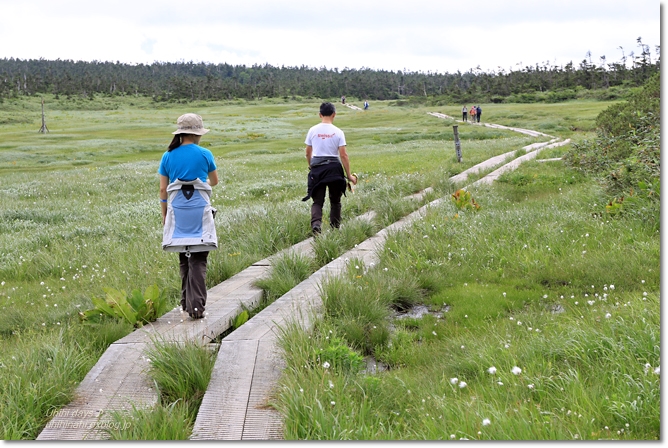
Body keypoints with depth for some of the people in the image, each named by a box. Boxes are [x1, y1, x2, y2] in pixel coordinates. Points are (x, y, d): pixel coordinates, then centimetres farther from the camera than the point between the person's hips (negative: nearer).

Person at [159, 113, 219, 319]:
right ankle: (196, 306, -9)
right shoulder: (205, 154, -2)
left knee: (184, 258, 16)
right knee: (198, 260, -2)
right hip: (200, 210, -3)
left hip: (178, 210, 3)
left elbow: (163, 189, 5)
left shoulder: (168, 156, 3)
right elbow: (214, 181, 13)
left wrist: (164, 215, 16)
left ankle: (187, 303, 24)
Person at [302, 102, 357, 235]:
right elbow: (343, 155, -7)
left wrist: (311, 166, 27)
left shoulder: (313, 130, 0)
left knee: (317, 201, 4)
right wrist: (349, 175, -1)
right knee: (335, 201, 16)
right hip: (334, 168, -1)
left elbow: (308, 153, 8)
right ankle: (335, 228, 21)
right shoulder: (338, 132, -5)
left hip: (317, 168, 1)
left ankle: (316, 224, -21)